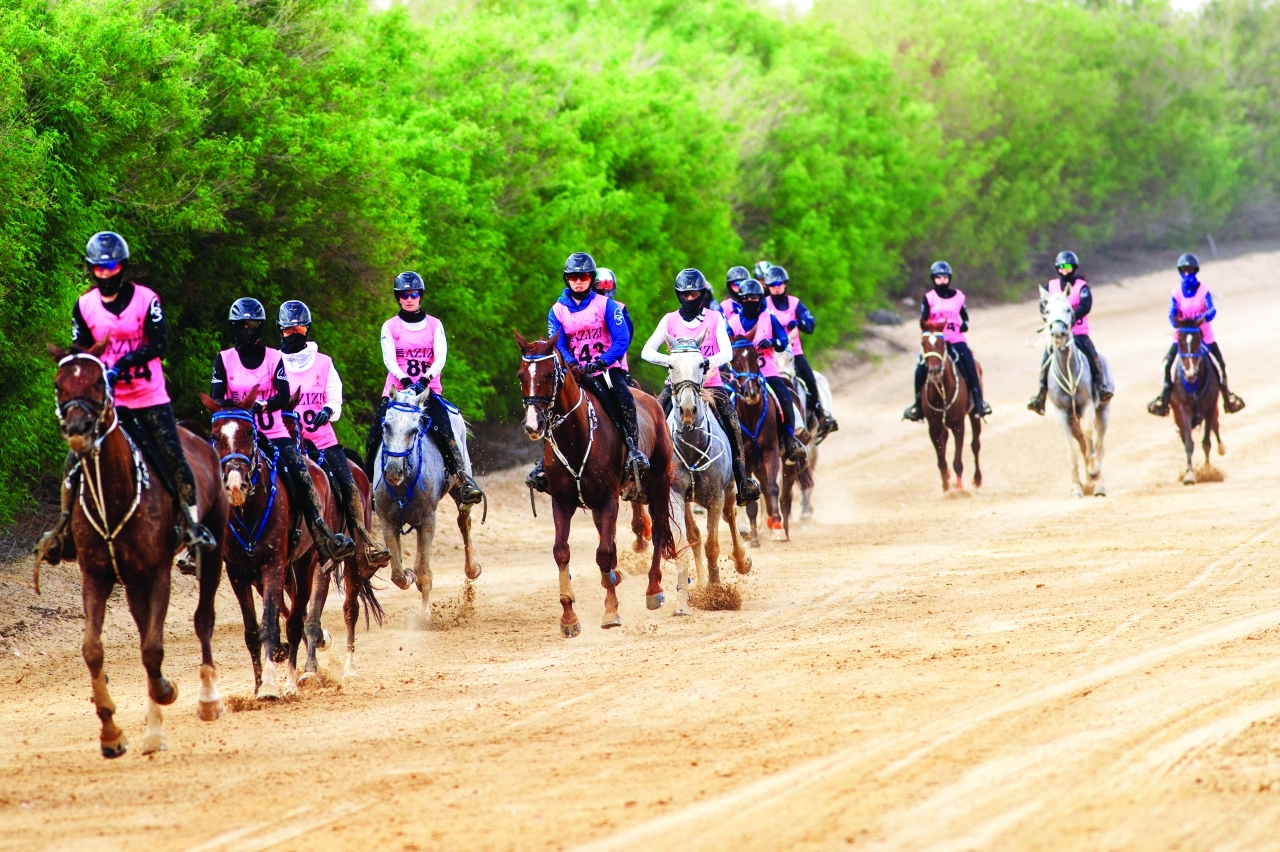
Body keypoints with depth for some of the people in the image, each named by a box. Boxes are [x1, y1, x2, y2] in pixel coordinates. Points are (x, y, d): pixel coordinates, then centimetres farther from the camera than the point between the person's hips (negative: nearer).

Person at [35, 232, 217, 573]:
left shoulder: (146, 299, -4)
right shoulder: (85, 306, 5)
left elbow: (159, 342, -12)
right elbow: (79, 351, 9)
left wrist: (124, 364, -23)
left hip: (149, 398, -2)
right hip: (104, 398, 2)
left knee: (174, 457, -9)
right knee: (75, 461, -7)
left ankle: (194, 528, -2)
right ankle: (63, 527, 6)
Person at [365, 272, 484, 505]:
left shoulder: (434, 325, 9)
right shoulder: (390, 327, 7)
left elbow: (441, 357, -3)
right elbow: (389, 359, -4)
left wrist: (426, 378, -21)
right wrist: (405, 380, -23)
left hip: (429, 388, -1)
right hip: (397, 388, 1)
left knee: (444, 431, -24)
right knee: (375, 433, -12)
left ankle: (464, 482, -29)